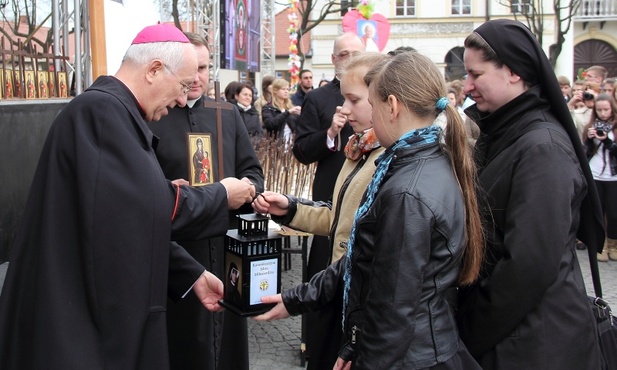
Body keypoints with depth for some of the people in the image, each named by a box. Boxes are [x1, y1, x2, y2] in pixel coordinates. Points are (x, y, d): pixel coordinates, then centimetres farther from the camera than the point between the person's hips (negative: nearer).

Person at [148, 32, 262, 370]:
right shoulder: (150, 117, -4)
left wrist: (247, 187, -7)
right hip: (175, 252, -4)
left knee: (228, 337, 14)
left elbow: (252, 169, 15)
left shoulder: (228, 114, 11)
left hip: (227, 249, 4)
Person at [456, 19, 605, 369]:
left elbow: (531, 262, -24)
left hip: (535, 338, -8)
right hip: (501, 327, 8)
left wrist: (474, 330, -14)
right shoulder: (501, 132, 6)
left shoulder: (543, 147, -21)